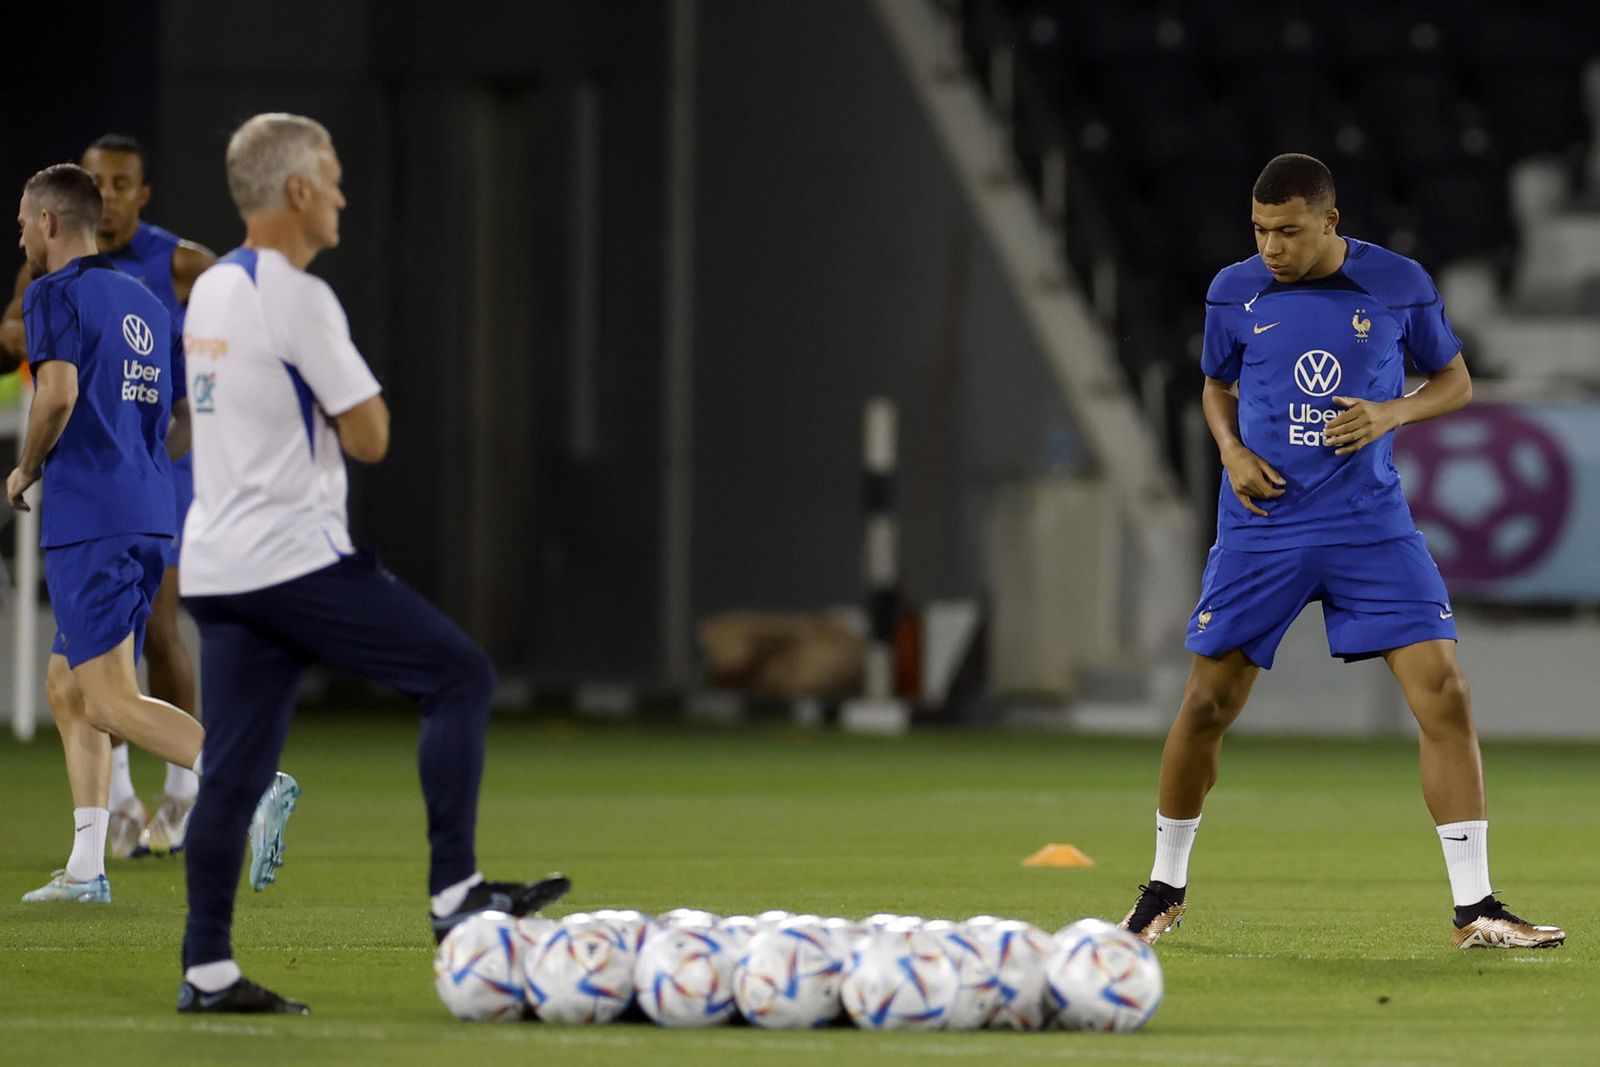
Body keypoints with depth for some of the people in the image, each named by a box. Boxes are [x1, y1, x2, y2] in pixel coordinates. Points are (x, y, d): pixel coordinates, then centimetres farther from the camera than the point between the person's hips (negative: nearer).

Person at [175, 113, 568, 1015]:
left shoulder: (210, 293, 15)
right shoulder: (298, 299, -13)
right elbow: (368, 437, -11)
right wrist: (368, 400, 7)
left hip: (216, 567, 9)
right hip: (294, 558, -9)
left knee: (233, 770, 7)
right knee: (460, 676, 0)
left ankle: (207, 969, 4)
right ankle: (455, 893, -5)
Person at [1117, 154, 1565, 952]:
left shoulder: (1399, 286, -3)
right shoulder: (1235, 294, 0)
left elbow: (1455, 381, 9)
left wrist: (1390, 413, -11)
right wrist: (1232, 451, -3)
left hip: (1370, 522, -1)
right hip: (1262, 525, 1)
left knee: (1443, 696, -12)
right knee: (1209, 703, 2)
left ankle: (1474, 910, -7)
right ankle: (1164, 890, 24)